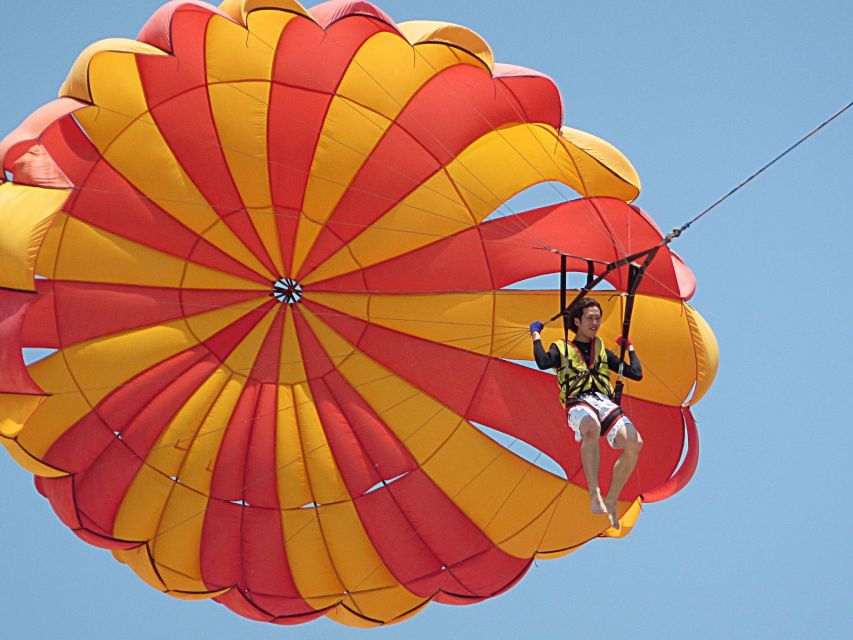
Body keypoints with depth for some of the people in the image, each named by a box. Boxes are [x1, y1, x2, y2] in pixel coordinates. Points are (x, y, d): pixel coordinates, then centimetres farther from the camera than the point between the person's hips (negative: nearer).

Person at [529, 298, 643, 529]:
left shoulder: (602, 351, 29)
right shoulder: (562, 349, 18)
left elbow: (636, 374, 25)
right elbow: (543, 362, -6)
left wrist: (629, 347, 30)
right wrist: (535, 334, 5)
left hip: (605, 402, 4)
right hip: (579, 404, -4)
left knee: (634, 443, -26)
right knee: (592, 427, -43)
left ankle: (611, 502, -12)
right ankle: (594, 493, -41)